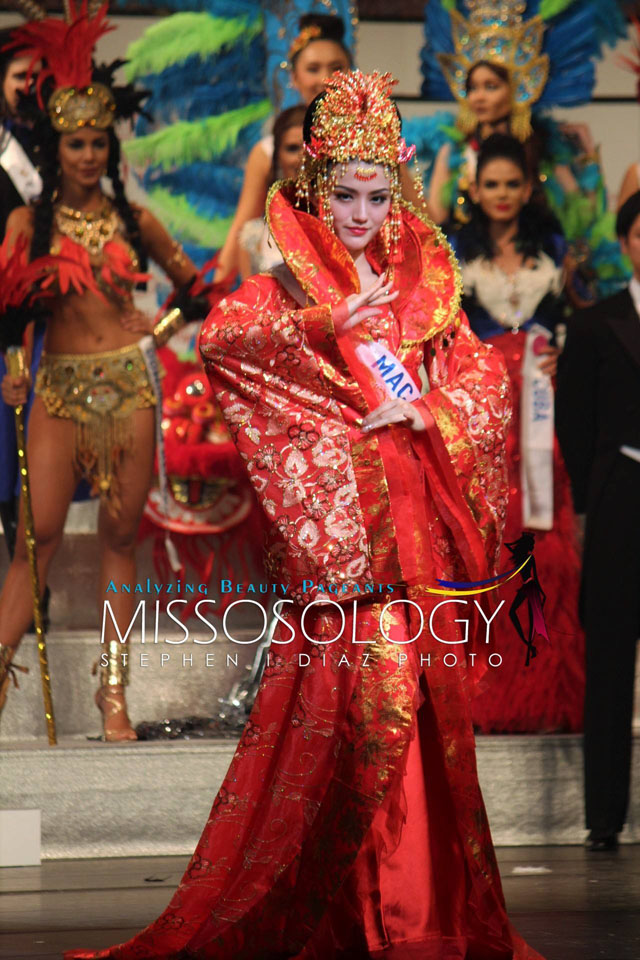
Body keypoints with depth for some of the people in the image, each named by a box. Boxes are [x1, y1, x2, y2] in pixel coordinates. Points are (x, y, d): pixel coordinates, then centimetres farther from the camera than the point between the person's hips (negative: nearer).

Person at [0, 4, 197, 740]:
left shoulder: (132, 221, 8)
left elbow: (190, 283, 21)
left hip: (128, 386, 2)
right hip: (61, 389, -2)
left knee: (120, 536, 3)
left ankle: (113, 688, 6)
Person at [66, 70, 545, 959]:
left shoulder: (424, 289, 16)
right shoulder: (286, 288, 5)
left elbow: (488, 384, 12)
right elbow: (219, 338, -15)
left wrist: (427, 412, -8)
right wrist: (331, 325, -21)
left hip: (418, 525, 4)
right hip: (335, 521, -4)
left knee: (424, 699, 2)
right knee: (365, 694, -13)